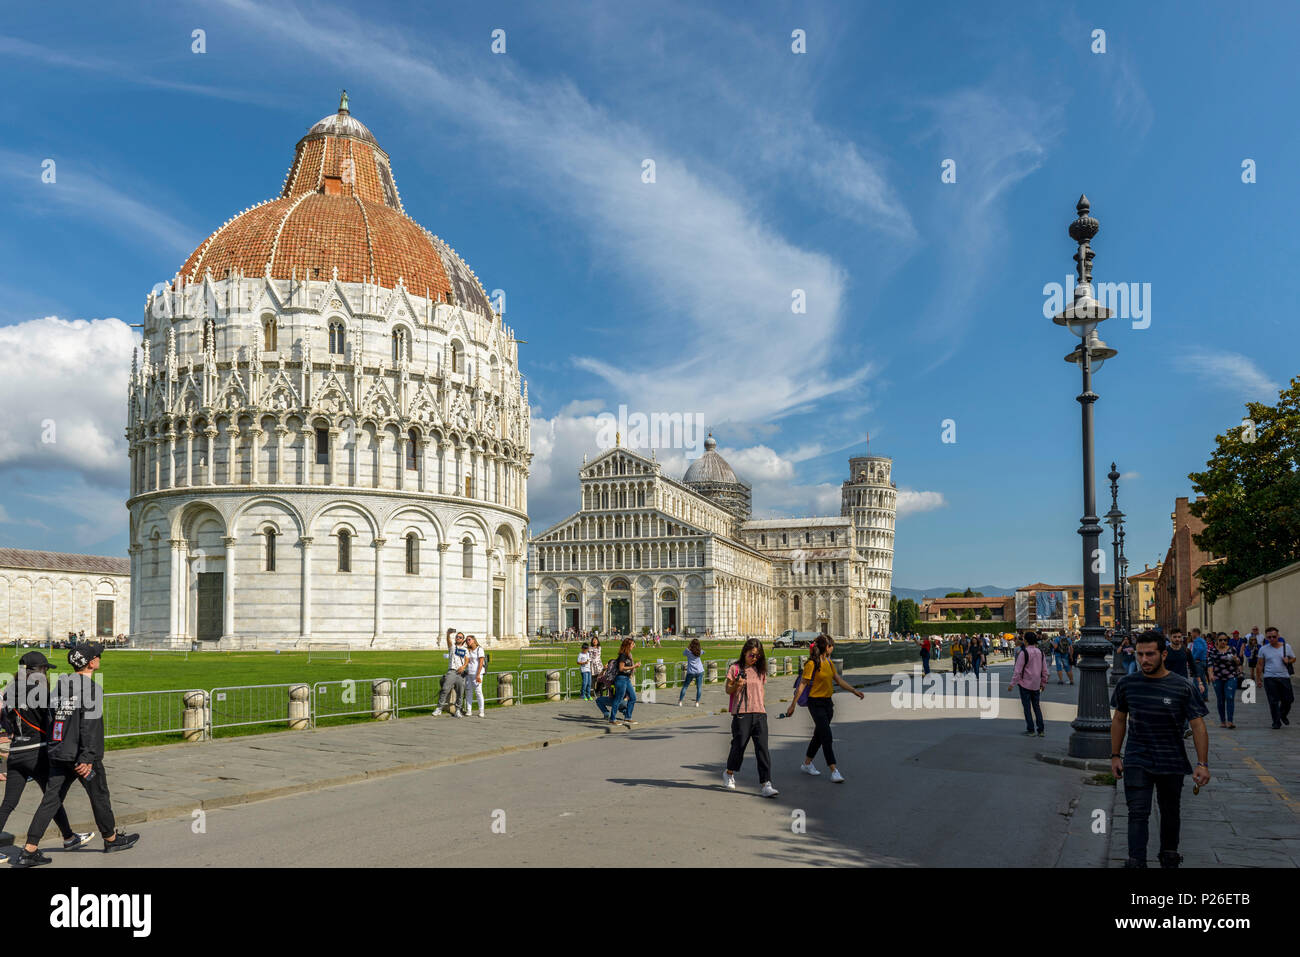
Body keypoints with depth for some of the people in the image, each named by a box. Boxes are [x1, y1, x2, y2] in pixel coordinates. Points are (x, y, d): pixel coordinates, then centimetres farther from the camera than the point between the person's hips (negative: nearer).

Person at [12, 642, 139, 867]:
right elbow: (89, 725, -23)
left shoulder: (61, 684, 6)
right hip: (81, 756, -7)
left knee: (51, 800, 7)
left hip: (58, 754, 7)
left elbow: (51, 718, 12)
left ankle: (29, 851, 3)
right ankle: (111, 839, 27)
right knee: (99, 796, 11)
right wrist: (87, 759, -23)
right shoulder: (91, 688, -16)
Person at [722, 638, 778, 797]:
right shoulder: (735, 668, 0)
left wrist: (762, 707, 14)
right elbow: (728, 690, 3)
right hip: (741, 713, -3)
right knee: (739, 745, 3)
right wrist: (736, 685, -17)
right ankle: (729, 774, 30)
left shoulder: (760, 670, 13)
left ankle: (766, 785, -8)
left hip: (759, 714, 3)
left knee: (762, 748, -5)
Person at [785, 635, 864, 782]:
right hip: (816, 703, -8)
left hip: (827, 703, 8)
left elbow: (838, 680, 18)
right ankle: (833, 771, -10)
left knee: (819, 735, 15)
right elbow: (802, 684, -14)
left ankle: (806, 764, 30)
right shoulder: (811, 664, -14)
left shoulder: (829, 663, 10)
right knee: (826, 737, -11)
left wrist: (854, 690, 13)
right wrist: (793, 705, -14)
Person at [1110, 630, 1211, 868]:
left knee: (1171, 812, 16)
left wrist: (1202, 763, -13)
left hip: (1171, 762, 0)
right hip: (1136, 761, 0)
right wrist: (1115, 756, 9)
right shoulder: (1127, 684, -2)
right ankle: (1136, 862, -10)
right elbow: (1119, 720, 9)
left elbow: (1198, 726, -7)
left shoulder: (1183, 688, -9)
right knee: (1138, 813, -9)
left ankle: (1169, 855, 37)